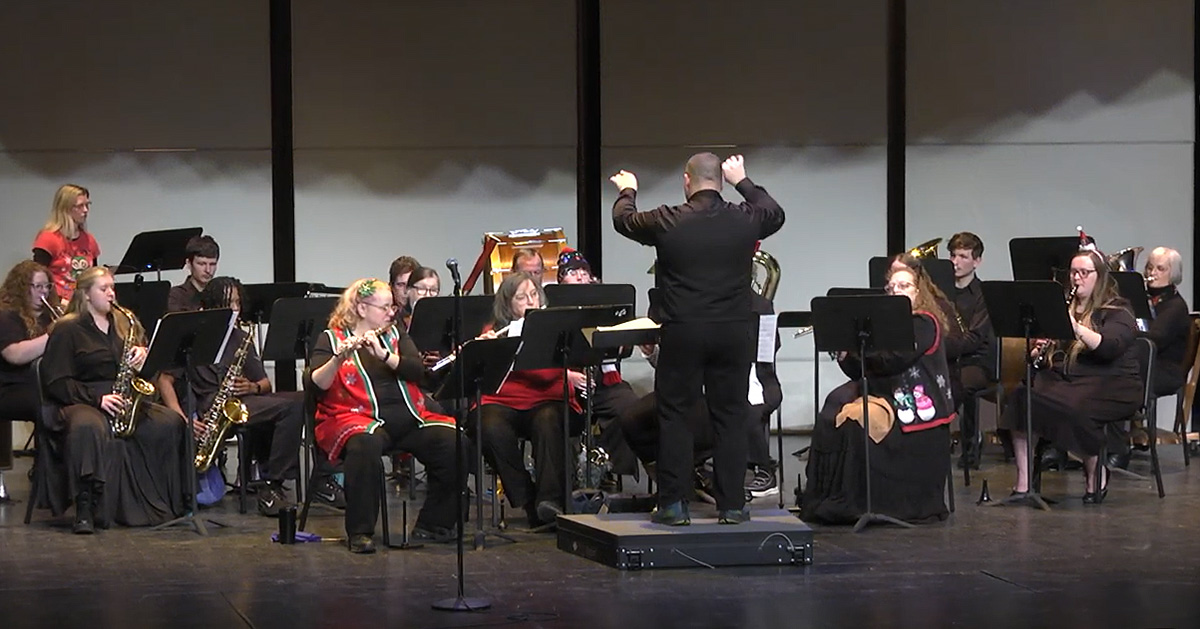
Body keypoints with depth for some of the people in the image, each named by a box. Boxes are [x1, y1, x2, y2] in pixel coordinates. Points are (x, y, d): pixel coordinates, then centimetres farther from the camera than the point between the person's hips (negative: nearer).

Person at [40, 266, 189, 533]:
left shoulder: (125, 323, 19)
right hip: (82, 403, -5)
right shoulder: (66, 330, 1)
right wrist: (97, 398, -17)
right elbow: (56, 382, -6)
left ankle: (173, 500, -16)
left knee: (171, 423, -22)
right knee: (88, 428, -41)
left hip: (126, 401, 5)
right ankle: (85, 508, -40)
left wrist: (143, 354, -3)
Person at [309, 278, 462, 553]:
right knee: (366, 444, -39)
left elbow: (417, 370, 1)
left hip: (408, 417, 5)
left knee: (453, 443, -20)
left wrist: (384, 355, -15)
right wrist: (338, 359, -26)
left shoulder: (395, 334, 19)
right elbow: (317, 385, -9)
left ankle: (433, 525, -6)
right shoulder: (331, 339, 6)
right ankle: (359, 533, -28)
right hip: (357, 417, -5)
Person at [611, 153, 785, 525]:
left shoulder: (667, 222, -8)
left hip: (682, 333, -2)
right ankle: (732, 504, 9)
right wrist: (743, 182, 34)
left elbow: (623, 221, 12)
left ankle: (674, 503, 5)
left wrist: (627, 192, 34)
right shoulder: (745, 220, -2)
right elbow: (775, 214, 22)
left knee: (674, 415, 7)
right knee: (731, 416, 8)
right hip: (734, 333, 2)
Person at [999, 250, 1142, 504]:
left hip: (1110, 385, -5)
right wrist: (1037, 351, -7)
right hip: (1063, 378, 5)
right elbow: (1043, 349, 17)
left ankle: (1096, 479, -12)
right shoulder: (1065, 308, 20)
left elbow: (1109, 347, -18)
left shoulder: (1117, 311, 2)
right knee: (1021, 397, -23)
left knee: (1074, 408, -36)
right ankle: (1024, 482, -23)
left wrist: (1076, 327, -30)